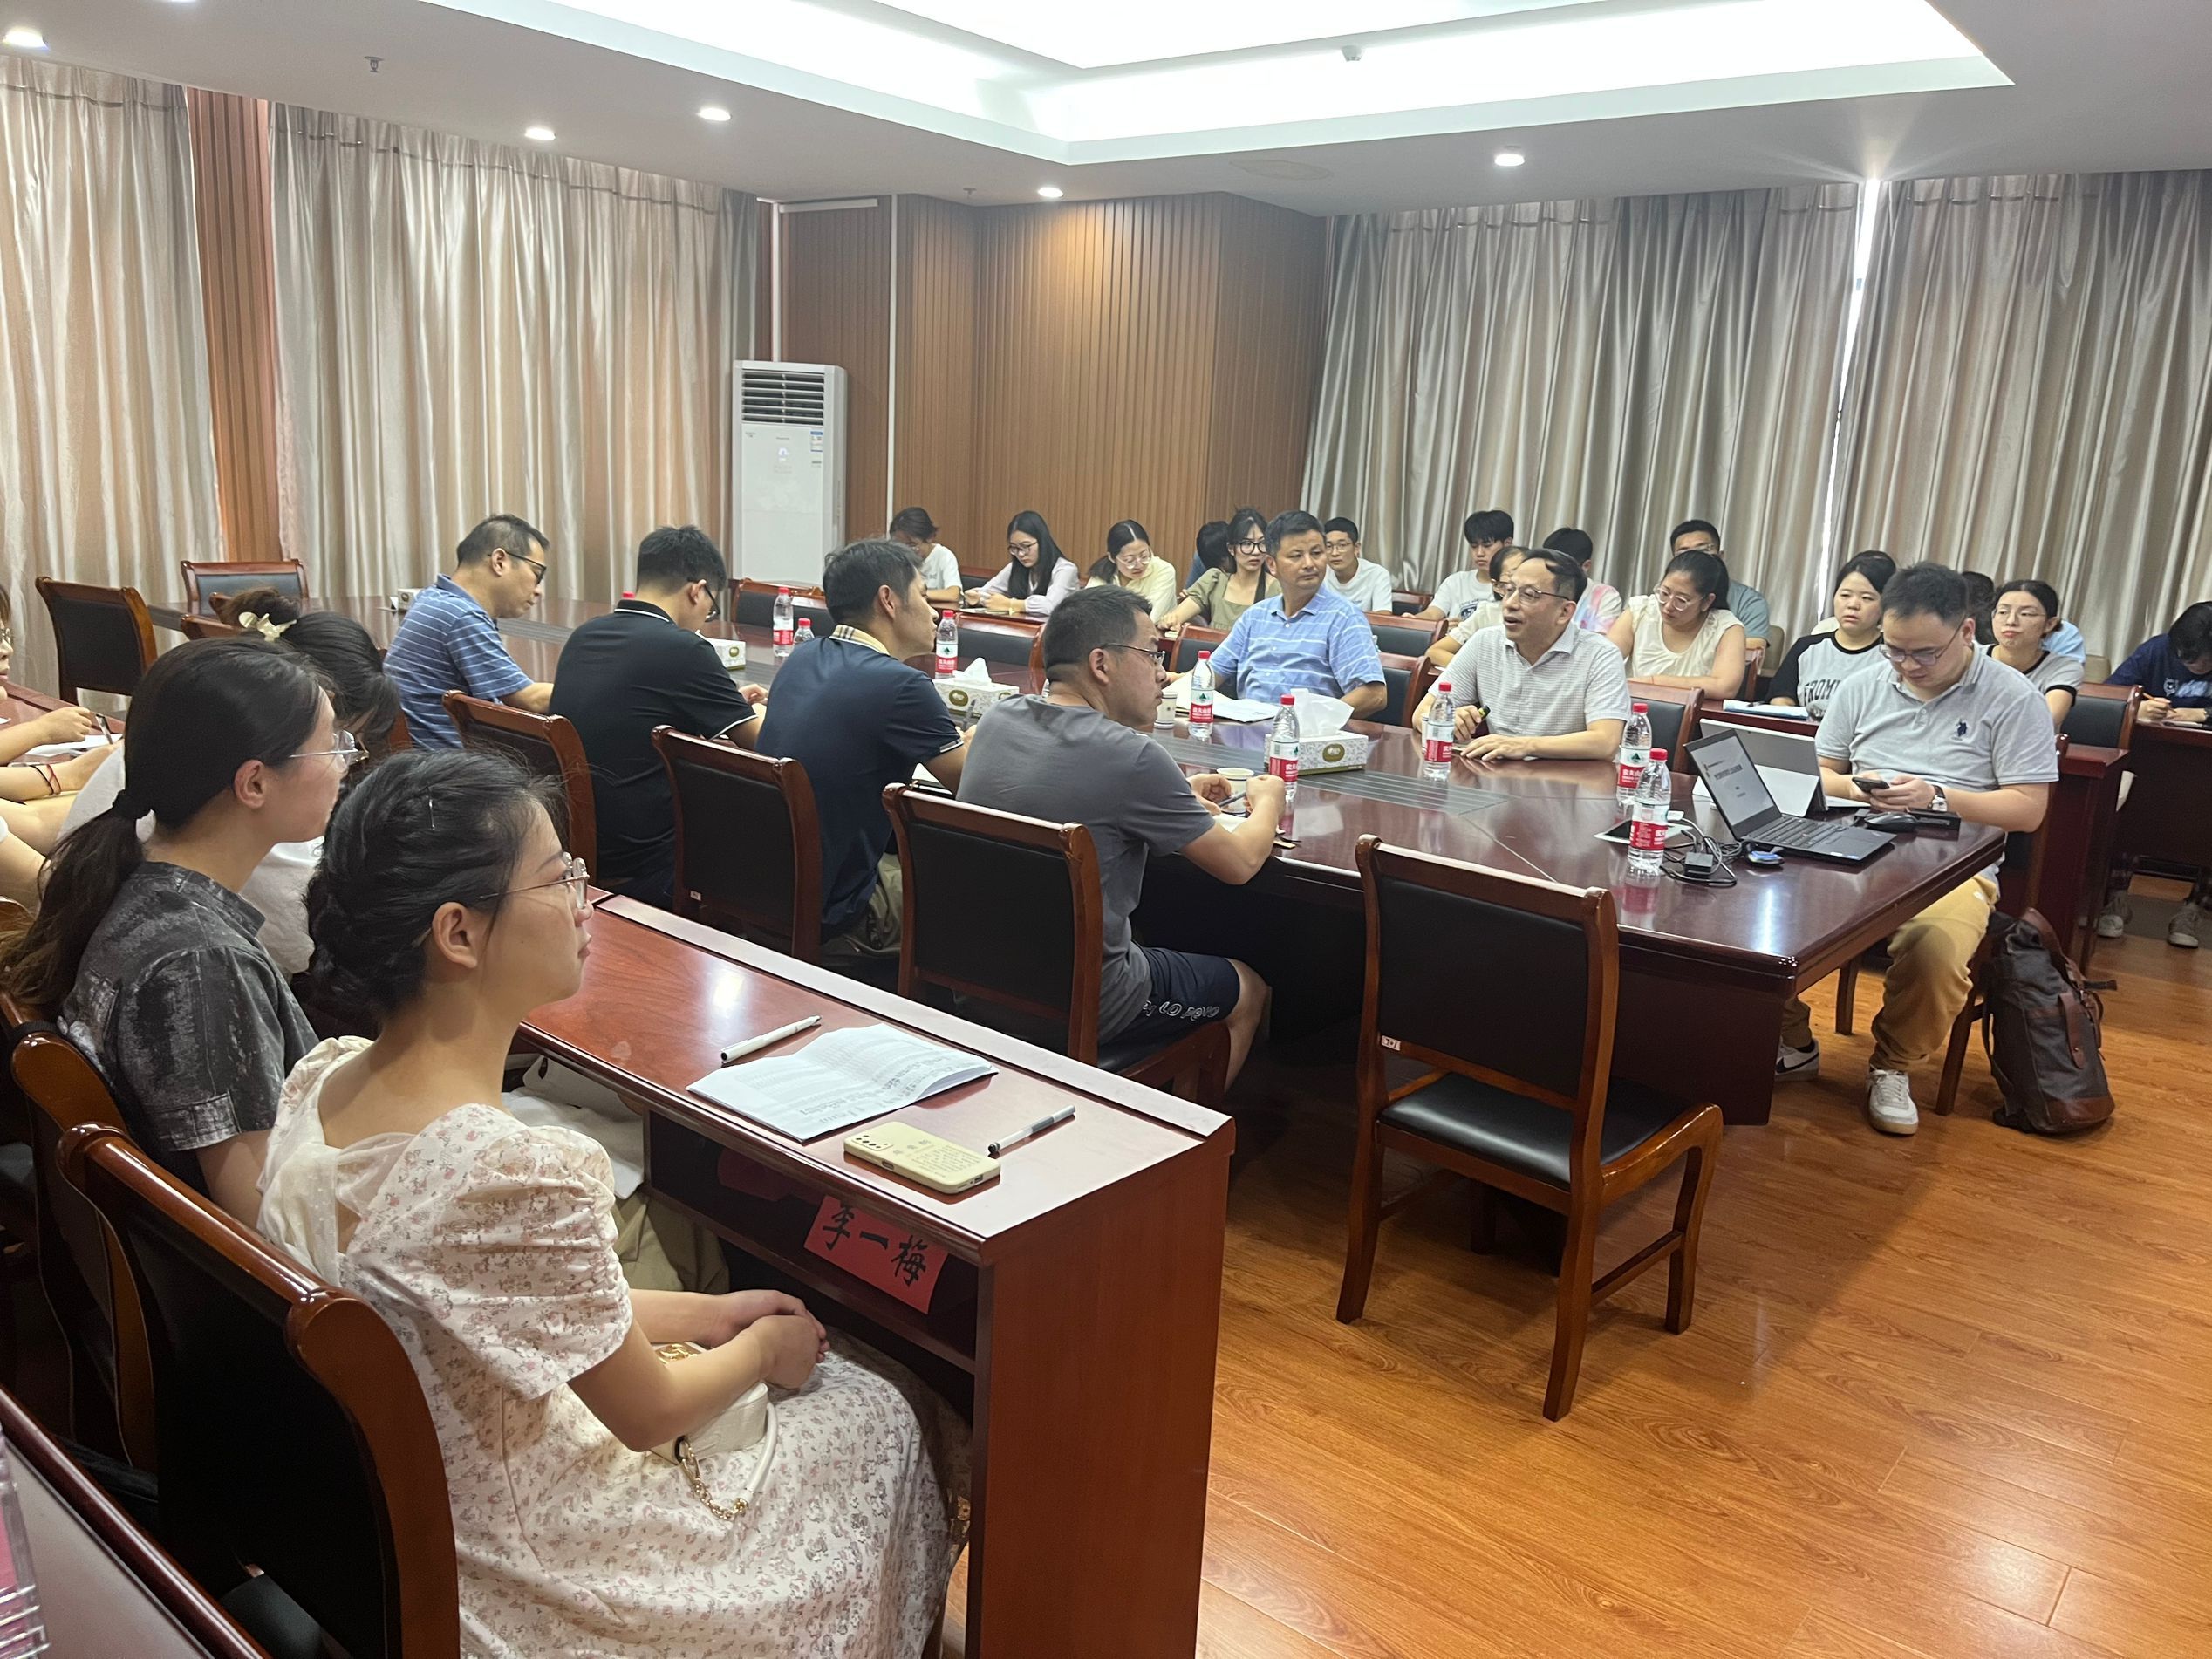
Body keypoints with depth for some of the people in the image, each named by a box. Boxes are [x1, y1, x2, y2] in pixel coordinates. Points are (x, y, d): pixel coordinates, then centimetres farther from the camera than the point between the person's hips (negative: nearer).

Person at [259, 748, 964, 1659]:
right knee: (883, 1413, 12)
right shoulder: (519, 1173, -37)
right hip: (517, 1582, -7)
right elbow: (649, 1414, -20)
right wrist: (764, 1348, 1)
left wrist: (699, 1311, 7)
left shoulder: (320, 1079, -10)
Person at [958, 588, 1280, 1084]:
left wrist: (1178, 797, 18)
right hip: (1080, 1008, -7)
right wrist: (1267, 801, 10)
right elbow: (1239, 863, -10)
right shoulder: (1129, 756, -24)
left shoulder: (999, 722, -3)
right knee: (1249, 992, 19)